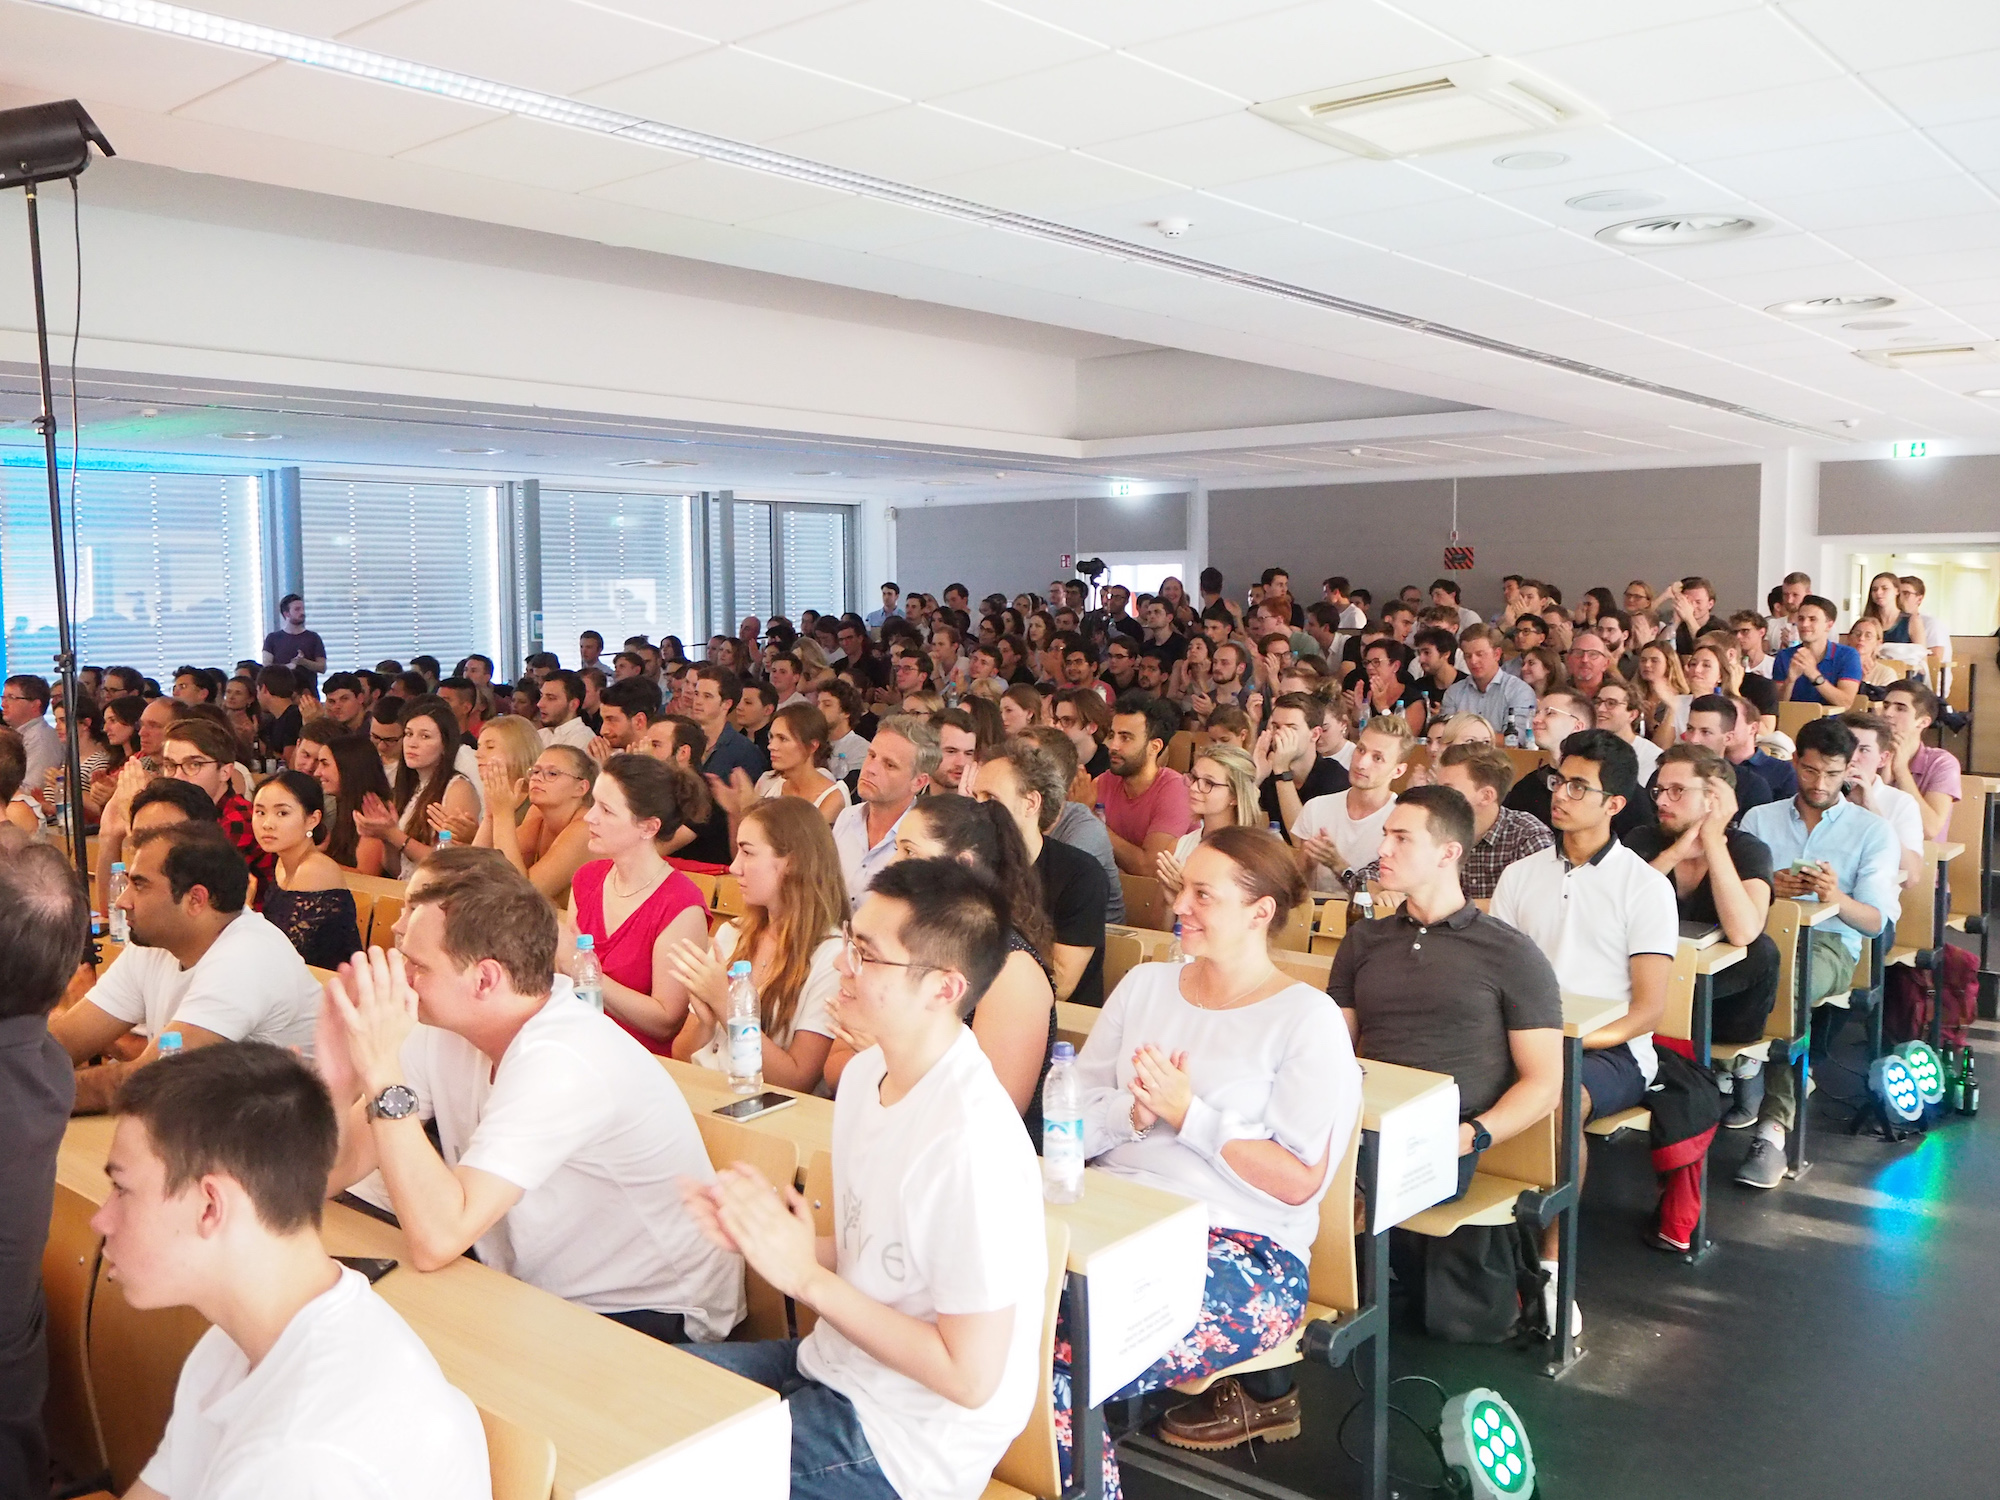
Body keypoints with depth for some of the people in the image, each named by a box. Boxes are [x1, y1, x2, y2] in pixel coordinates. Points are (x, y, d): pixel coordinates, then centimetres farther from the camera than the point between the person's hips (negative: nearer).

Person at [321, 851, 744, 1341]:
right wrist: (337, 1081, -23)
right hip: (537, 1294, 7)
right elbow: (336, 1173, -4)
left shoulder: (560, 1064, -28)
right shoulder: (444, 1026, -5)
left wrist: (384, 1075, -33)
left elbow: (437, 1240, -33)